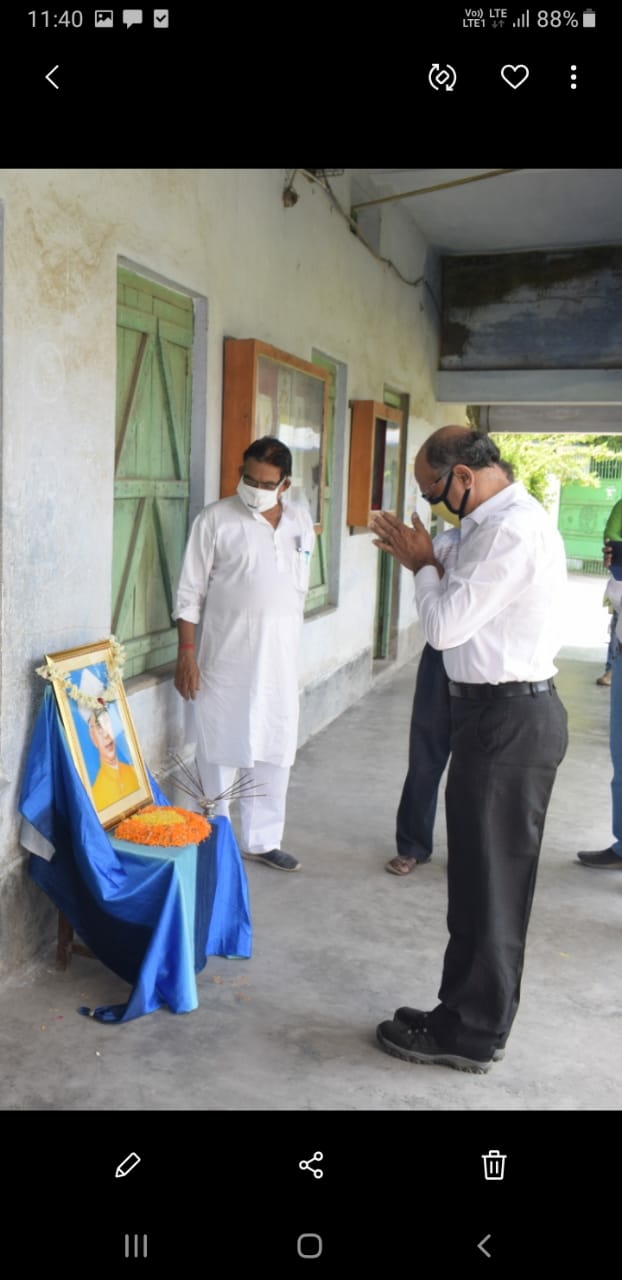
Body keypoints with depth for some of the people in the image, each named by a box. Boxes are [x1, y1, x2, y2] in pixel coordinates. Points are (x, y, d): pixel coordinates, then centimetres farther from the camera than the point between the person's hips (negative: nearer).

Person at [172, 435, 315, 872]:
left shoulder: (301, 518, 7)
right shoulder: (216, 518, -6)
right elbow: (190, 591, -6)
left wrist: (288, 634, 14)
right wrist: (186, 652, -11)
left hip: (281, 654, 4)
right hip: (226, 654, -4)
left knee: (275, 751, 10)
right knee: (221, 750, 5)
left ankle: (262, 840, 24)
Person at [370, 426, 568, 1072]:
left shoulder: (511, 532, -20)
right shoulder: (508, 521, 13)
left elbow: (445, 625, -19)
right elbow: (465, 608, 15)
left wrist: (422, 564, -5)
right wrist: (427, 563, 4)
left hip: (508, 720, -10)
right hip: (505, 712, 10)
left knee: (489, 880, 3)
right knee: (483, 875, 17)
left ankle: (472, 1034, 19)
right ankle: (467, 1014, 32)